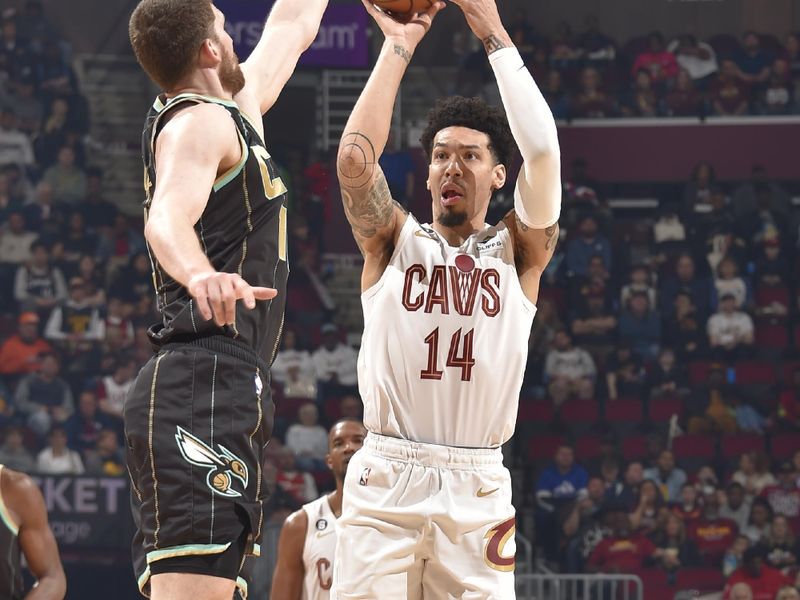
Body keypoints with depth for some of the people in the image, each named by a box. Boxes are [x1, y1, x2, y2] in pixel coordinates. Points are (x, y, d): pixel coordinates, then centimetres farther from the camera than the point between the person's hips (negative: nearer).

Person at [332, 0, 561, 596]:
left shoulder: (517, 253, 10)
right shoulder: (395, 240, 12)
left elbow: (543, 149, -5)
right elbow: (356, 157, -6)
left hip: (477, 486, 0)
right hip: (384, 478, 0)